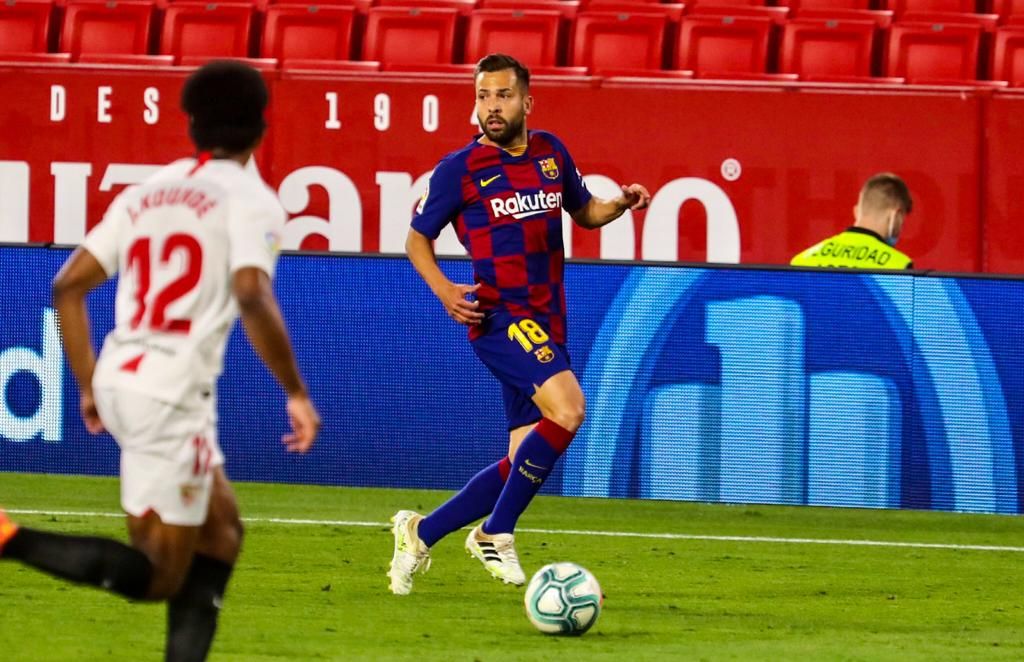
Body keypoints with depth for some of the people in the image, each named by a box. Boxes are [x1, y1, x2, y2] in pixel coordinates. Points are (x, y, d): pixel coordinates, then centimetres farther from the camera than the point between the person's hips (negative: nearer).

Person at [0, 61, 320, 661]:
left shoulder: (148, 191, 16)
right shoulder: (250, 199, -4)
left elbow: (68, 285, 14)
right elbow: (252, 296, -20)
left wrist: (89, 385, 21)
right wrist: (297, 394, -14)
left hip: (118, 382, 8)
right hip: (172, 393, -8)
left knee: (222, 528, 20)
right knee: (156, 577, -3)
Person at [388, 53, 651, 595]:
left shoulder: (551, 153, 10)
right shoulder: (459, 169, -5)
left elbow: (583, 211, 24)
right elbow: (417, 238, 5)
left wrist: (621, 203, 2)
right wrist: (443, 289, -13)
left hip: (545, 324, 7)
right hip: (501, 319, -7)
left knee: (525, 463, 6)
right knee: (567, 409, -27)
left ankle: (420, 532, 21)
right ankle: (496, 535, -15)